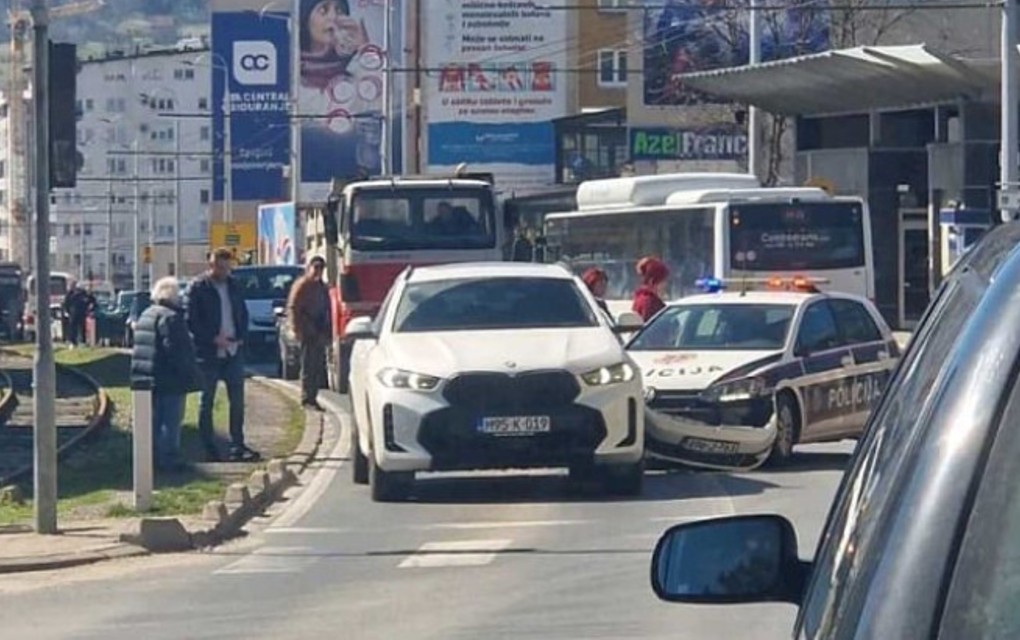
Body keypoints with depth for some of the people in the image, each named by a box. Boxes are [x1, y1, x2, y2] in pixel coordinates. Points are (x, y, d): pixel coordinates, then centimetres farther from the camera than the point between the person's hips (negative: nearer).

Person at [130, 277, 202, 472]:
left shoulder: (146, 315, 14)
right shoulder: (171, 318, -17)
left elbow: (140, 348, 19)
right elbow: (177, 351, -21)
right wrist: (189, 375, -15)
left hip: (146, 378, 9)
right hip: (169, 381, -9)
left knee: (155, 420, 15)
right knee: (171, 420, -4)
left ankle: (154, 456, 20)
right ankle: (168, 458, -4)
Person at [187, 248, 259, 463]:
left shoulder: (233, 286, 10)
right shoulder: (198, 288, -7)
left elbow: (243, 314, 16)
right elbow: (192, 321, -11)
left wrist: (240, 337, -1)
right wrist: (214, 338, -18)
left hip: (233, 351, 5)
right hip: (208, 354, -5)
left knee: (237, 401, 4)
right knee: (207, 402, 3)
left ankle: (238, 447, 10)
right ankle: (209, 450, 8)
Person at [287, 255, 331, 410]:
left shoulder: (322, 287, 18)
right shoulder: (301, 286, -6)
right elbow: (293, 309, -11)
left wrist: (328, 332, 15)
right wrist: (297, 330, -18)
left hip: (319, 333, 8)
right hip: (308, 333, -8)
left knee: (318, 367, 9)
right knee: (308, 366, -8)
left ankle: (312, 397, 14)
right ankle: (307, 399, -6)